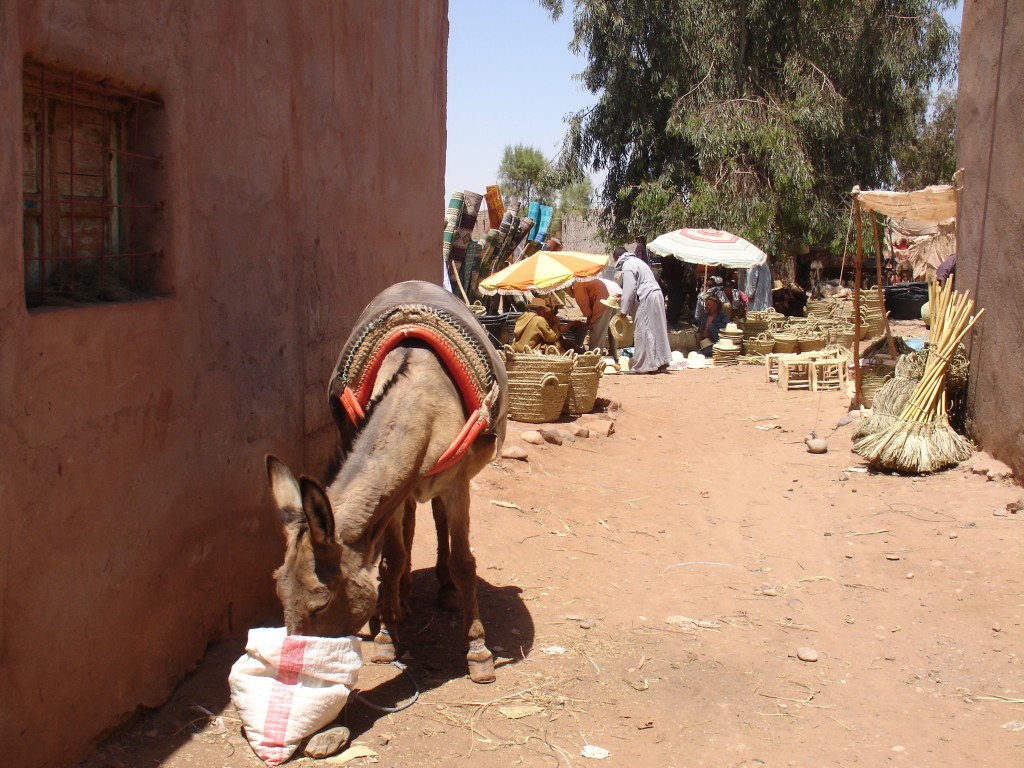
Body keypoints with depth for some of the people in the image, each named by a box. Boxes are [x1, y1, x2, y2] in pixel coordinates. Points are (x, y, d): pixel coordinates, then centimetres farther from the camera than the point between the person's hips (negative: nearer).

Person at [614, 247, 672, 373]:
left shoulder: (627, 265, -7)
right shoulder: (636, 261, 23)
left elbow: (630, 289, -13)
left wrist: (624, 310, -7)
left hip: (647, 299, -10)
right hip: (656, 295, 10)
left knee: (643, 332, -5)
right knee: (656, 330, 11)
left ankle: (648, 365, -5)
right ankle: (661, 362, 14)